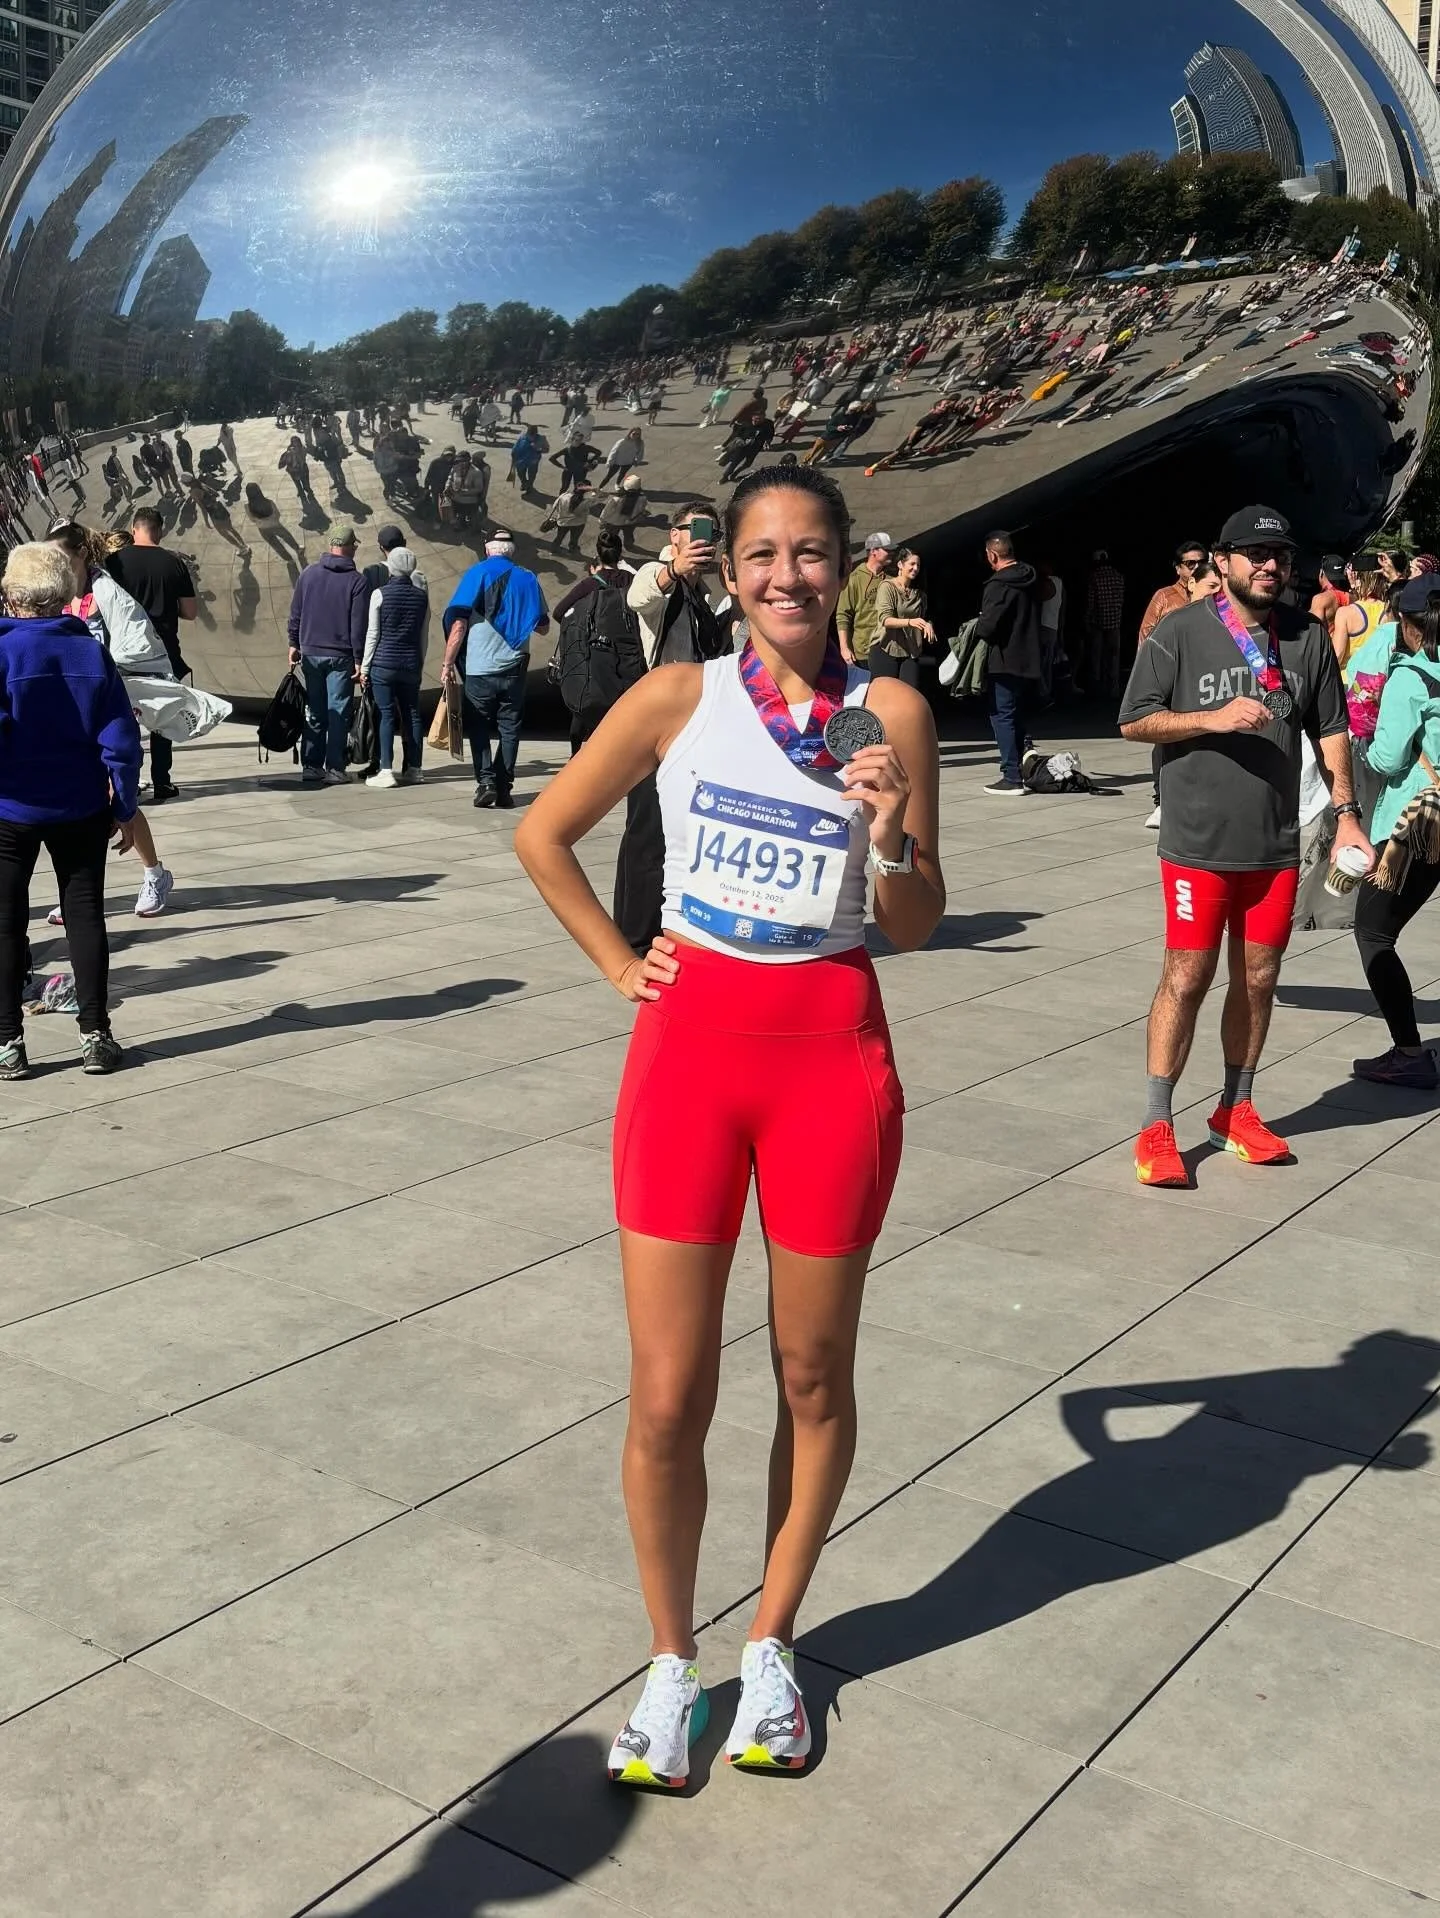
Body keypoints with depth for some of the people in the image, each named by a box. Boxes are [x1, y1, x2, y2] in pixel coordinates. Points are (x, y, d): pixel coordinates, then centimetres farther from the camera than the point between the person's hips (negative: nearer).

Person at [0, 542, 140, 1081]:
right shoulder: (92, 654, -3)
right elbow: (120, 741, -3)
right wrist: (124, 808, 4)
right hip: (81, 809, 3)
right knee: (85, 915, 11)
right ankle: (95, 1035, 12)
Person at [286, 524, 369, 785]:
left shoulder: (308, 574, 5)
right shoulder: (357, 581, -7)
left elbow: (295, 613, 8)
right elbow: (359, 625, -8)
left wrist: (294, 644, 17)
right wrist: (358, 660, -5)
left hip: (311, 653, 4)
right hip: (340, 656, -4)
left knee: (314, 712, 10)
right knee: (338, 713, 0)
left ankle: (311, 766, 10)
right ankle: (335, 768, -2)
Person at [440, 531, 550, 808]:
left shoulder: (476, 574, -2)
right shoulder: (527, 579, 6)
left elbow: (458, 623, -9)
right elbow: (543, 627, 13)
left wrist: (448, 663, -5)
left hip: (479, 667, -2)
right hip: (514, 667, 2)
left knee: (478, 727, 8)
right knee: (509, 728, 9)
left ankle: (485, 782, -4)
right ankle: (504, 788, 6)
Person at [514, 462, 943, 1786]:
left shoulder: (891, 715, -1)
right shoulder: (678, 699, -1)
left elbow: (918, 929, 1)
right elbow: (543, 835, 10)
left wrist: (890, 836, -18)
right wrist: (619, 964, 4)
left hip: (833, 1057, 0)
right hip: (692, 1048, 0)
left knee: (814, 1377, 12)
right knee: (667, 1397, 3)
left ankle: (772, 1648, 34)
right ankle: (670, 1663, 26)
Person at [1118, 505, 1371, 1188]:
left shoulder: (1308, 637, 6)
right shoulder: (1179, 633, -5)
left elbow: (1330, 730, 11)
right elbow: (1134, 721, -4)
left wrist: (1345, 812, 3)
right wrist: (1215, 718, -18)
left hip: (1277, 844, 4)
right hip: (1198, 842, -4)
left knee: (1258, 978, 11)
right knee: (1186, 980, -4)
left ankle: (1235, 1111, 27)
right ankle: (1156, 1126, 6)